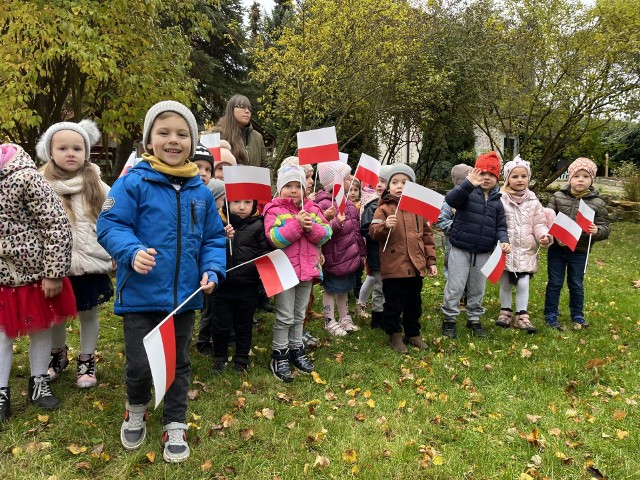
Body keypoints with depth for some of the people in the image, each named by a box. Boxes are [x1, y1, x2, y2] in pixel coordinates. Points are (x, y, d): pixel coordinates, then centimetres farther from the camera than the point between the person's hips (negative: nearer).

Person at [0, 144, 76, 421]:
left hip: (35, 272, -4)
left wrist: (54, 273, -18)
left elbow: (58, 226, -19)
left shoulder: (25, 177, -20)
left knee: (40, 329, 12)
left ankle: (38, 384, 31)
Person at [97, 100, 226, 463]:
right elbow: (110, 226, -13)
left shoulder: (201, 191, 2)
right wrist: (133, 252, -30)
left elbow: (213, 238, 8)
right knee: (140, 365, 3)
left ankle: (175, 426, 35)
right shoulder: (133, 182, -10)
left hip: (184, 296, 4)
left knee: (178, 364, 16)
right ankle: (137, 410, 37)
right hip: (141, 295, -3)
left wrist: (213, 270, -8)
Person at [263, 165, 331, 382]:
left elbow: (326, 234, 1)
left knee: (299, 314, 17)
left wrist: (312, 228, -18)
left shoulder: (313, 210, 7)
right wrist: (297, 224, -26)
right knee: (285, 316, 2)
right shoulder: (274, 211, -8)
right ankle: (279, 355, 14)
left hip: (307, 270, 5)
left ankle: (296, 350, 30)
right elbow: (275, 238, -21)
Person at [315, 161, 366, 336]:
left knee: (344, 289, 21)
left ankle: (345, 318, 36)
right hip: (334, 259, -8)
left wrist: (361, 252, 18)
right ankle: (330, 322, 22)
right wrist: (336, 222, -35)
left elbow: (356, 230, 16)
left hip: (350, 257, 8)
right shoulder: (324, 204, -19)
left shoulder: (348, 203, 9)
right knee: (330, 290, 8)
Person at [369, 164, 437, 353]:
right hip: (394, 266, -4)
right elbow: (373, 232, -11)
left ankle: (413, 333, 35)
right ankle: (394, 335, 23)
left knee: (414, 303, 18)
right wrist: (385, 226, -32)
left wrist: (431, 261, 10)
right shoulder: (384, 208, -4)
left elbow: (427, 235, 11)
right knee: (394, 304, 5)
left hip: (416, 265, 5)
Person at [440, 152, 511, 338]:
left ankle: (474, 319, 32)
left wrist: (504, 240, -11)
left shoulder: (497, 201, 9)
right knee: (455, 287, 1)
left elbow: (500, 226, 10)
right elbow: (450, 199, -28)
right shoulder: (467, 192, -7)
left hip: (484, 253, 5)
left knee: (478, 289, 16)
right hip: (460, 249, -5)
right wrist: (469, 183, -42)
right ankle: (449, 319, 17)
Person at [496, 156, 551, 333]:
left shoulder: (533, 201, 2)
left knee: (523, 284, 1)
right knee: (505, 283, 11)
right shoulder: (501, 200, -8)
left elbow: (539, 223, 4)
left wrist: (544, 235, -15)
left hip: (526, 250, 2)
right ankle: (505, 312, 27)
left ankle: (522, 316, 13)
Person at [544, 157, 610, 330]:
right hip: (556, 249, 0)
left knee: (576, 284, 15)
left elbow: (605, 228, -2)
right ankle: (551, 315, 21)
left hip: (579, 252, 1)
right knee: (555, 283, 9)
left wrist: (597, 231, -25)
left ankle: (577, 316, 31)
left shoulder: (597, 203, -4)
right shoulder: (558, 197, -5)